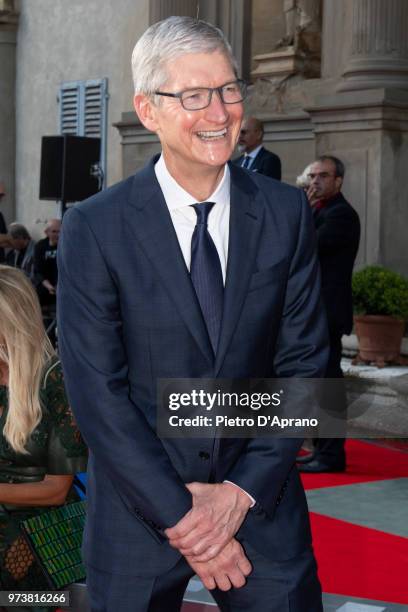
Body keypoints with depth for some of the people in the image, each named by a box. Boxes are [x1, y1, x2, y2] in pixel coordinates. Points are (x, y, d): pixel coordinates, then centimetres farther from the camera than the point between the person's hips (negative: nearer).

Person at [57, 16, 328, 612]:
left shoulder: (287, 212, -1)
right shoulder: (93, 228, -9)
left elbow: (303, 362, -1)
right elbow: (96, 391, -11)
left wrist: (243, 491, -9)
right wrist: (178, 515, -14)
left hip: (260, 499, 2)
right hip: (139, 510, -1)